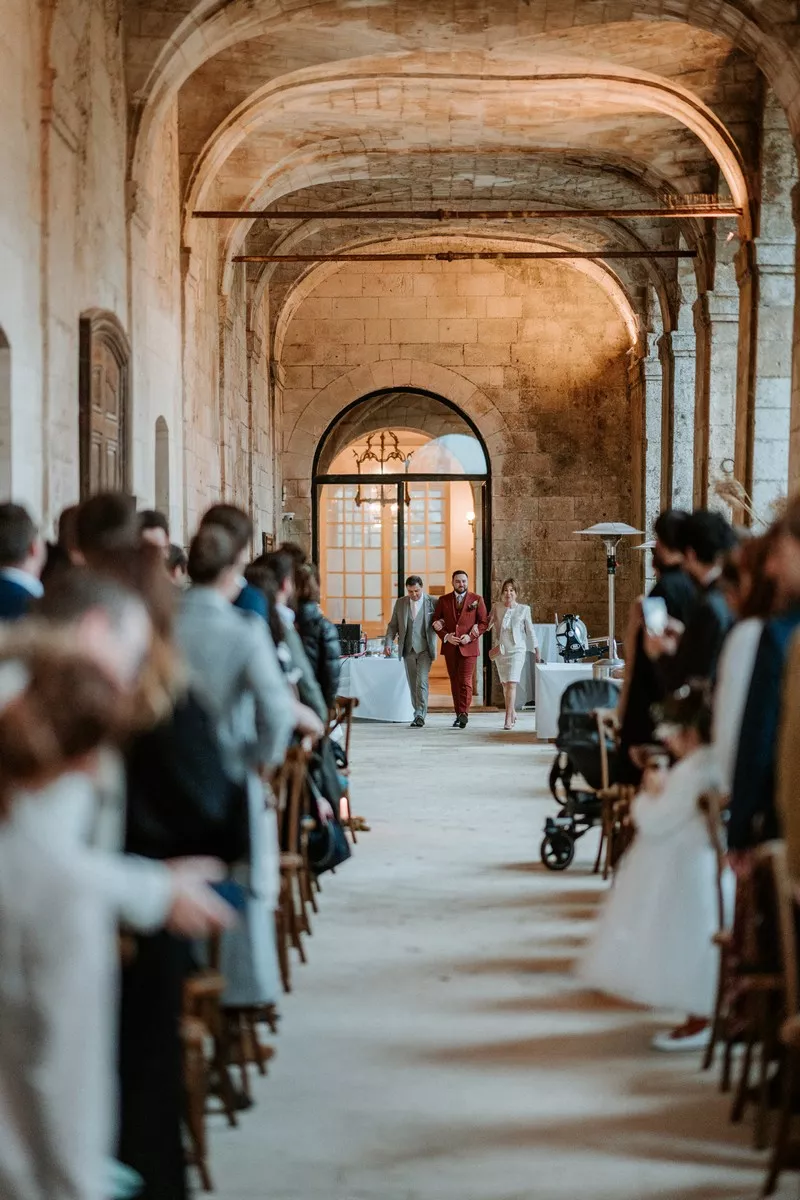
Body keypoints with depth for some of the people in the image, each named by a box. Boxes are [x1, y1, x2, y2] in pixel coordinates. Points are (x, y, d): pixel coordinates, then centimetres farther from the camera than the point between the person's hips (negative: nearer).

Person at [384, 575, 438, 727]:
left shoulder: (433, 603, -2)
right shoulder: (400, 603, 7)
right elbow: (393, 625, 9)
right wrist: (388, 643, -4)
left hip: (424, 649, -4)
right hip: (408, 649, 4)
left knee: (421, 681, -14)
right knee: (412, 684, 8)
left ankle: (420, 716, -15)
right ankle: (420, 713, 19)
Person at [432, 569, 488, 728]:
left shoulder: (477, 600, 3)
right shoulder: (443, 600, 8)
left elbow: (484, 622, 2)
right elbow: (436, 621, 8)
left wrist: (470, 636, -11)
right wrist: (446, 636, -8)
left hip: (468, 647, -3)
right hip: (450, 647, 3)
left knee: (465, 681, -11)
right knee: (454, 682, 6)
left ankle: (463, 714, -11)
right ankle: (459, 715, 13)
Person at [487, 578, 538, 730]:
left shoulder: (523, 609, 0)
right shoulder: (496, 608, 4)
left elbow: (530, 631, 5)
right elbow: (489, 624, 15)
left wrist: (537, 651, 5)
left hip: (517, 650, -3)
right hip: (500, 650, 3)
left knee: (511, 684, -14)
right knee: (505, 684, 10)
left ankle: (508, 719, -17)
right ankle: (513, 713, 29)